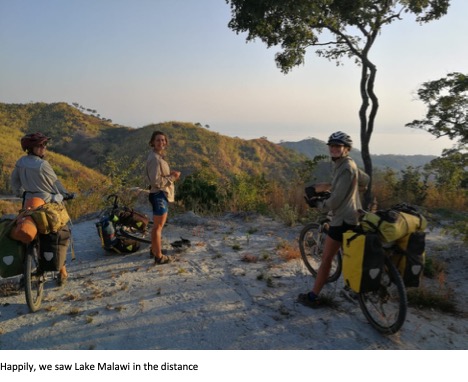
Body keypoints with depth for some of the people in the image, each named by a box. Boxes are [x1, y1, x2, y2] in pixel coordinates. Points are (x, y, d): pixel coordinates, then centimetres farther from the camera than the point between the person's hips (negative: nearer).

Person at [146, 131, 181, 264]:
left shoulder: (158, 157, 13)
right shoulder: (155, 159, -19)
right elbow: (156, 181, -25)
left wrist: (170, 174, 5)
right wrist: (172, 177, -16)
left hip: (161, 195, 11)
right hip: (159, 195, -11)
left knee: (158, 225, 22)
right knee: (158, 226, 0)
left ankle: (154, 250, 37)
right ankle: (158, 256, 10)